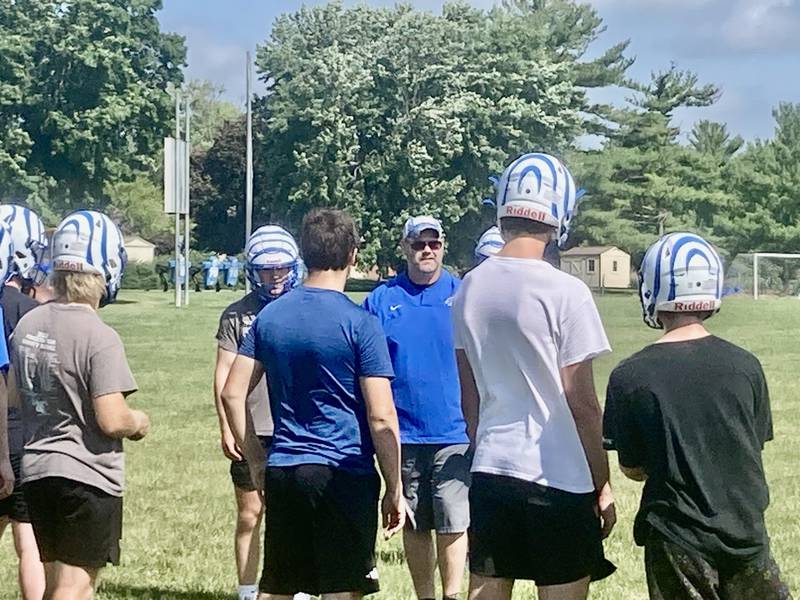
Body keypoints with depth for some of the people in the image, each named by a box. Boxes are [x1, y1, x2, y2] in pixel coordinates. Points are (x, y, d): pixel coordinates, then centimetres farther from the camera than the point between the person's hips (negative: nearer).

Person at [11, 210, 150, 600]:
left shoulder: (27, 324, 3)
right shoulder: (99, 337, -19)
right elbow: (112, 420, -22)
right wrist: (139, 422, -1)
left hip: (36, 469, 7)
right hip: (88, 475, -7)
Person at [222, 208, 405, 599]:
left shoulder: (269, 316, 7)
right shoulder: (359, 323, -9)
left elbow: (233, 394, 9)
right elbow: (381, 418, -12)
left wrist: (256, 462, 15)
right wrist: (394, 490, -4)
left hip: (283, 474, 5)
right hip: (345, 475, -5)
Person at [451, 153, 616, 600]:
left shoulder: (469, 288, 4)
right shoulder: (566, 293, -13)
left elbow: (470, 395, 11)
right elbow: (581, 402, -10)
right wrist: (603, 483, -1)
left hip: (490, 468, 5)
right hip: (560, 478, -5)